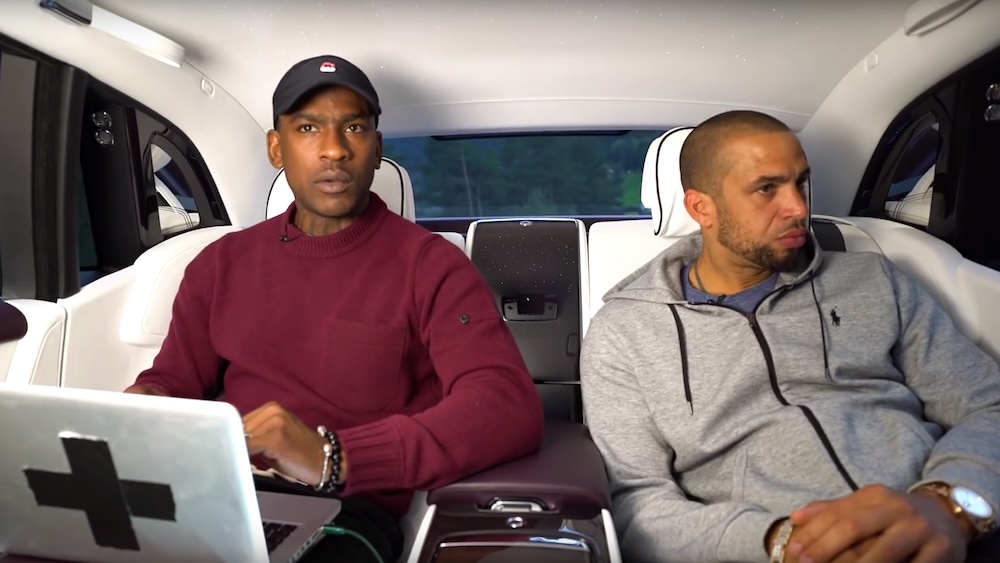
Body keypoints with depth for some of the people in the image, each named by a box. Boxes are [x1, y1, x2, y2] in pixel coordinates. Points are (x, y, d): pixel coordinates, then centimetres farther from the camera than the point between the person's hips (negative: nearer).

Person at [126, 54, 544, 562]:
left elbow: (509, 407, -15)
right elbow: (173, 379, 21)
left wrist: (336, 458, -29)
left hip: (352, 513, -4)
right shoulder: (221, 263, 16)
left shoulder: (431, 266, -2)